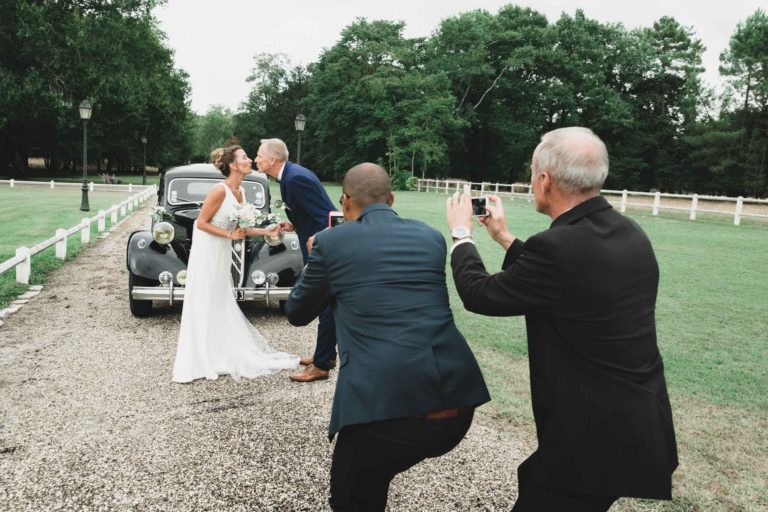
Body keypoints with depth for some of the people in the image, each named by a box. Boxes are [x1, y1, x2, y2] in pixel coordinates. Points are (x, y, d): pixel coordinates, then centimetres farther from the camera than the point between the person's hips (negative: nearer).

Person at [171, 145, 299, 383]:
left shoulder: (240, 192, 5)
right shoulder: (220, 190, -19)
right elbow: (201, 223, -17)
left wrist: (266, 231, 1)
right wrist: (229, 235, -19)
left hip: (222, 255, 8)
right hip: (207, 253, -8)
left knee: (221, 306, 16)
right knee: (203, 307, 0)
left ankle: (222, 356, 28)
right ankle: (198, 362, 10)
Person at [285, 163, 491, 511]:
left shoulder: (332, 241, 4)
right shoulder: (431, 237, 15)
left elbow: (297, 313, 18)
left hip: (386, 404, -5)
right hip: (457, 405, 5)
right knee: (370, 484, 32)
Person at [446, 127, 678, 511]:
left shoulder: (557, 247, -26)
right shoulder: (629, 233, 1)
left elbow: (479, 294, -11)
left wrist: (462, 234, 5)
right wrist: (505, 238, 21)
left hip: (597, 440, -8)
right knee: (533, 480, 26)